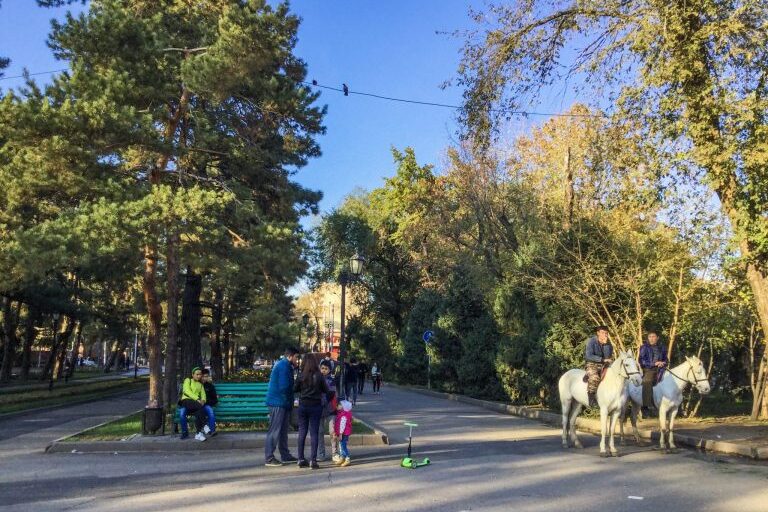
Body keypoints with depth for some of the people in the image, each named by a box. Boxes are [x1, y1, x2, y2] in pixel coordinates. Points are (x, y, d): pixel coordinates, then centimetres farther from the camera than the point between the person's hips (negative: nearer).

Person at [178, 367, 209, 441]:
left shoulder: (200, 384, 28)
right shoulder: (188, 380, 16)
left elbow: (203, 394, 14)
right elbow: (187, 391, -3)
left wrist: (203, 400, -12)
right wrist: (197, 399, -16)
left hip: (196, 405, 3)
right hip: (186, 401, -3)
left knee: (199, 411, -34)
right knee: (201, 407, -35)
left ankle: (199, 433, -39)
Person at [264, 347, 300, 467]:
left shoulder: (283, 365, 17)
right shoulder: (284, 366, -16)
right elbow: (284, 387, -22)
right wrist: (288, 401, -7)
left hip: (282, 403, 10)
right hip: (278, 403, -10)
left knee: (283, 430, 15)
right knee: (274, 431, -6)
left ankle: (285, 455, 23)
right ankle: (269, 458, -2)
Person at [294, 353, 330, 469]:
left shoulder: (301, 376, -7)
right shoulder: (319, 376, -10)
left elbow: (295, 389, 2)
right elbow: (326, 390, -2)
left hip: (303, 405, 2)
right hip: (316, 406, -2)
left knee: (302, 432, 11)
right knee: (314, 433, 3)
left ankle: (301, 459, 15)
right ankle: (313, 460, 1)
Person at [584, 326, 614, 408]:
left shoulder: (608, 343, 6)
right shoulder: (591, 341, -7)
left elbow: (608, 356, -8)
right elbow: (589, 356, -15)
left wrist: (605, 344, -16)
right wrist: (603, 359, -20)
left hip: (604, 365, 5)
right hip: (592, 364, -5)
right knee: (594, 377, -34)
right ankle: (591, 398, -25)